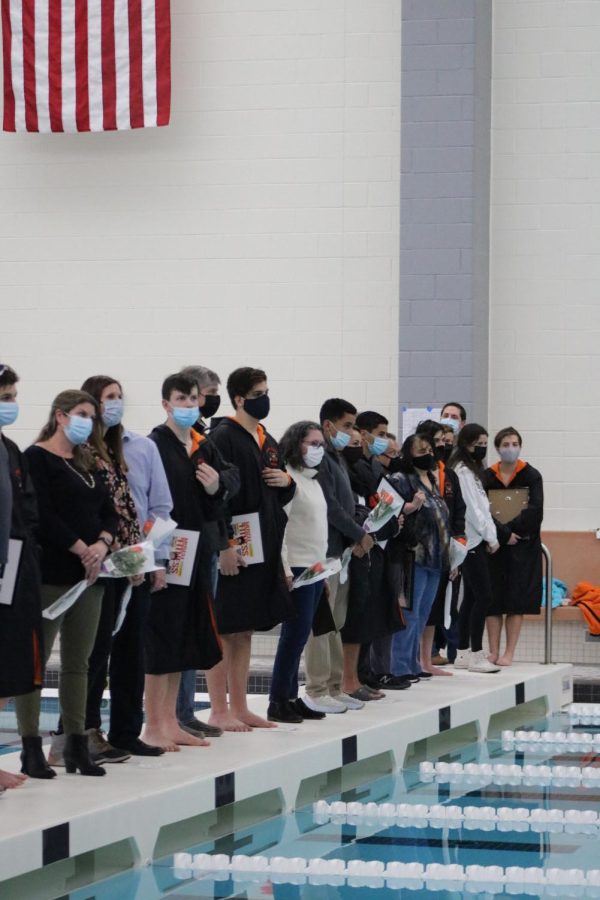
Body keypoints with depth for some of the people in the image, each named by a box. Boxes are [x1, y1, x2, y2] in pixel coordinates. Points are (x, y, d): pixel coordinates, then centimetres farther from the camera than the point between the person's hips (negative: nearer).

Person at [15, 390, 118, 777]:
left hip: (89, 574, 7)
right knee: (36, 659, -4)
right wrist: (81, 549, -15)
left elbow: (109, 513, 13)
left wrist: (101, 545, -7)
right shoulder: (37, 458, -5)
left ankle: (78, 745, 12)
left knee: (79, 663, 9)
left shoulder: (87, 464, 18)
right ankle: (31, 748, -3)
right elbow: (42, 515, -15)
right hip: (50, 573, -7)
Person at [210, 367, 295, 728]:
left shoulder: (267, 441, 15)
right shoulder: (224, 438, -10)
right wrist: (225, 545, -23)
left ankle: (240, 707, 17)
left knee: (245, 631, 12)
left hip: (265, 547, 8)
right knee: (226, 631, -5)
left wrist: (287, 480, 2)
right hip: (234, 549, -8)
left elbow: (282, 495, 25)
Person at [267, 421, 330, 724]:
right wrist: (285, 569, -20)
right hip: (297, 568, -9)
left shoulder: (313, 481, 18)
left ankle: (291, 698, 12)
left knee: (299, 635, 9)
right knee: (295, 633, -9)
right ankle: (278, 701, -6)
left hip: (315, 568, 9)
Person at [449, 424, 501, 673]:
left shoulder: (471, 470, 18)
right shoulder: (463, 472, -12)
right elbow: (471, 509, -16)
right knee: (483, 596, -10)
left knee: (471, 597, 11)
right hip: (472, 540, -10)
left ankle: (463, 654, 14)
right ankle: (476, 655, -7)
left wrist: (490, 535, 9)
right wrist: (490, 537, -11)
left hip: (476, 541, 10)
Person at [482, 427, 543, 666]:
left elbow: (534, 511, -11)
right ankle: (493, 652, 5)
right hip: (493, 545, 2)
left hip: (523, 545, -1)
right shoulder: (487, 477, 3)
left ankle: (509, 653, -1)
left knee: (516, 601, -4)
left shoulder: (531, 476, 0)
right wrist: (503, 534, -18)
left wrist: (508, 530, -16)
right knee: (493, 600, 1)